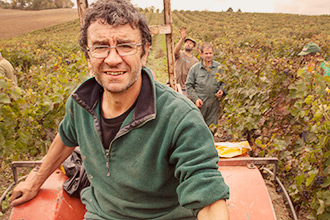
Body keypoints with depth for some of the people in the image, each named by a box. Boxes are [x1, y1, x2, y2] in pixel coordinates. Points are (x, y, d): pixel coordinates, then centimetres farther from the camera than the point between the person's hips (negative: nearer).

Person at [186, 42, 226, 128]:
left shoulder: (219, 67, 7)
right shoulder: (194, 68, 2)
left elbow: (224, 82, 15)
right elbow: (189, 85, 2)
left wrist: (222, 90, -7)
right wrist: (195, 98, -8)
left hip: (214, 102, 2)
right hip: (200, 102, -1)